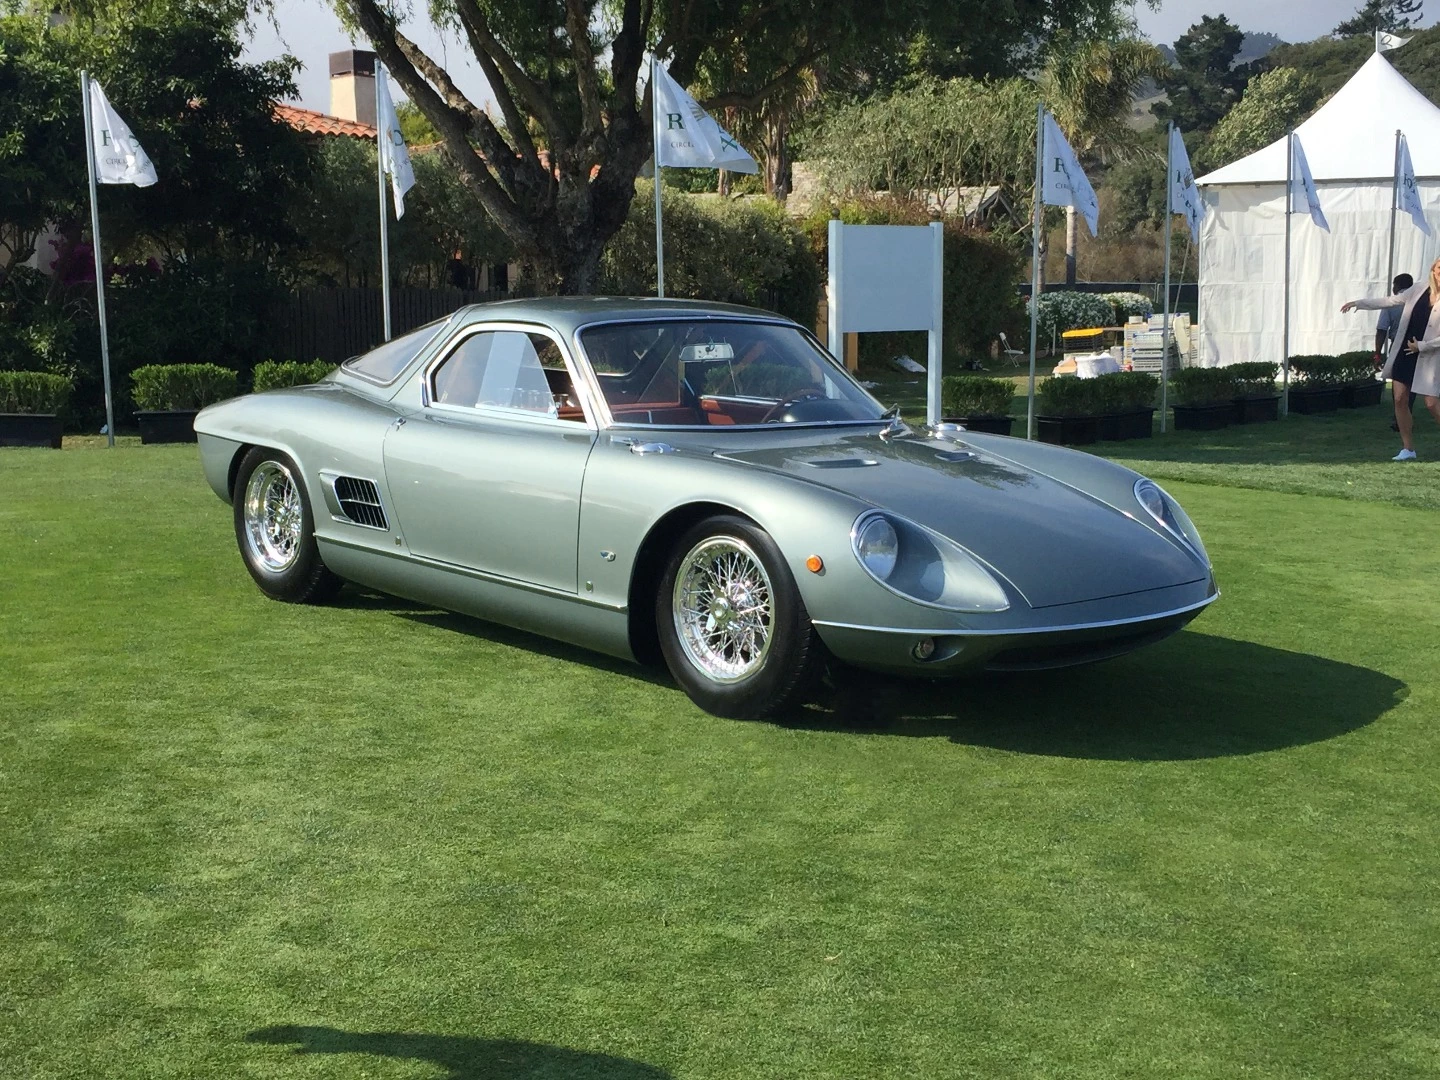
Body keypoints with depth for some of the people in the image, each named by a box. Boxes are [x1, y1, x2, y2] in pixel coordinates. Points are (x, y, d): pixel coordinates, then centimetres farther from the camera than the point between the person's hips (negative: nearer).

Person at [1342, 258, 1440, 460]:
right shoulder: (1419, 289, 3)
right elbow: (1390, 300, 14)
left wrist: (1421, 346, -17)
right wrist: (1358, 303, 14)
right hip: (1403, 352, 5)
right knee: (1400, 399, 3)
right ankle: (1408, 449, 12)